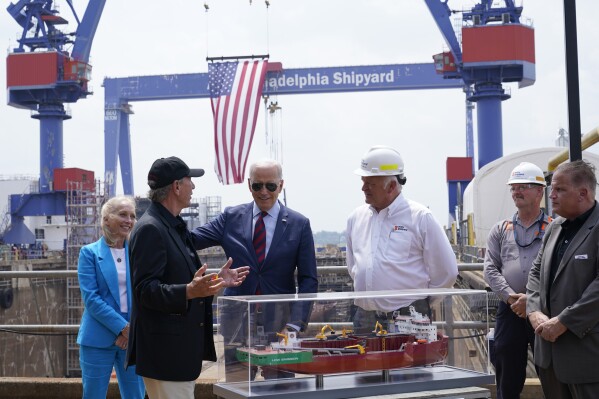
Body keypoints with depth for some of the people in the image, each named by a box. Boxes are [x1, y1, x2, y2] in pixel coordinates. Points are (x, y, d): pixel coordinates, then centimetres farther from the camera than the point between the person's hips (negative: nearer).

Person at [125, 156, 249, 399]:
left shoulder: (175, 227, 16)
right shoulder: (150, 229, -15)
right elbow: (145, 290, -22)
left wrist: (217, 281, 16)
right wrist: (189, 291, -35)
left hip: (182, 351, 11)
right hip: (165, 352, -10)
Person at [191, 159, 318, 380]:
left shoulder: (299, 225, 1)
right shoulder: (231, 217, 5)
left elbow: (308, 280, -1)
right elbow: (193, 239, -4)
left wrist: (295, 325, -11)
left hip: (279, 320, -1)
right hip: (238, 317, 1)